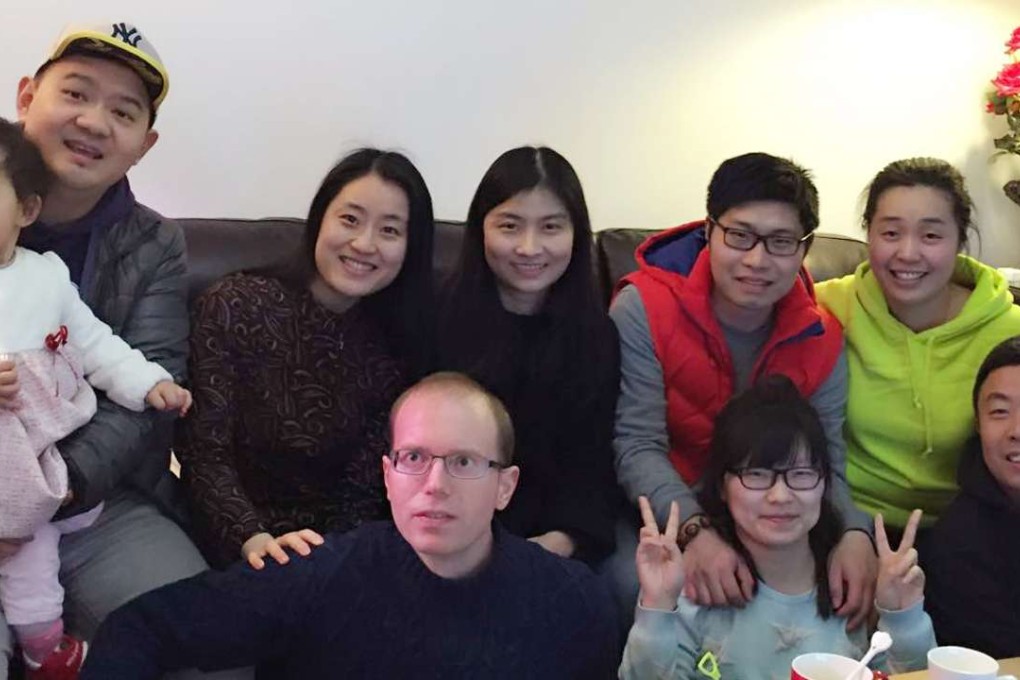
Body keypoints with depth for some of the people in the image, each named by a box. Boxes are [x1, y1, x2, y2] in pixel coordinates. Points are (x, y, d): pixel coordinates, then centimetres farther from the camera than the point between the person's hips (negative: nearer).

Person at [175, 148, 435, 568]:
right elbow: (203, 452, -9)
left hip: (336, 548, 3)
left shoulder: (398, 346, 1)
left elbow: (363, 489, -2)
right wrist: (252, 538, -24)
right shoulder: (235, 307, -7)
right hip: (233, 549, -3)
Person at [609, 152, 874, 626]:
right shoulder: (643, 308, -18)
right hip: (658, 512, -3)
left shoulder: (820, 339, -5)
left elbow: (825, 463, -8)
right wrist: (696, 532, -39)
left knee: (840, 581, -18)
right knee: (639, 581, -32)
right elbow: (638, 447, -23)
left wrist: (854, 534, -31)